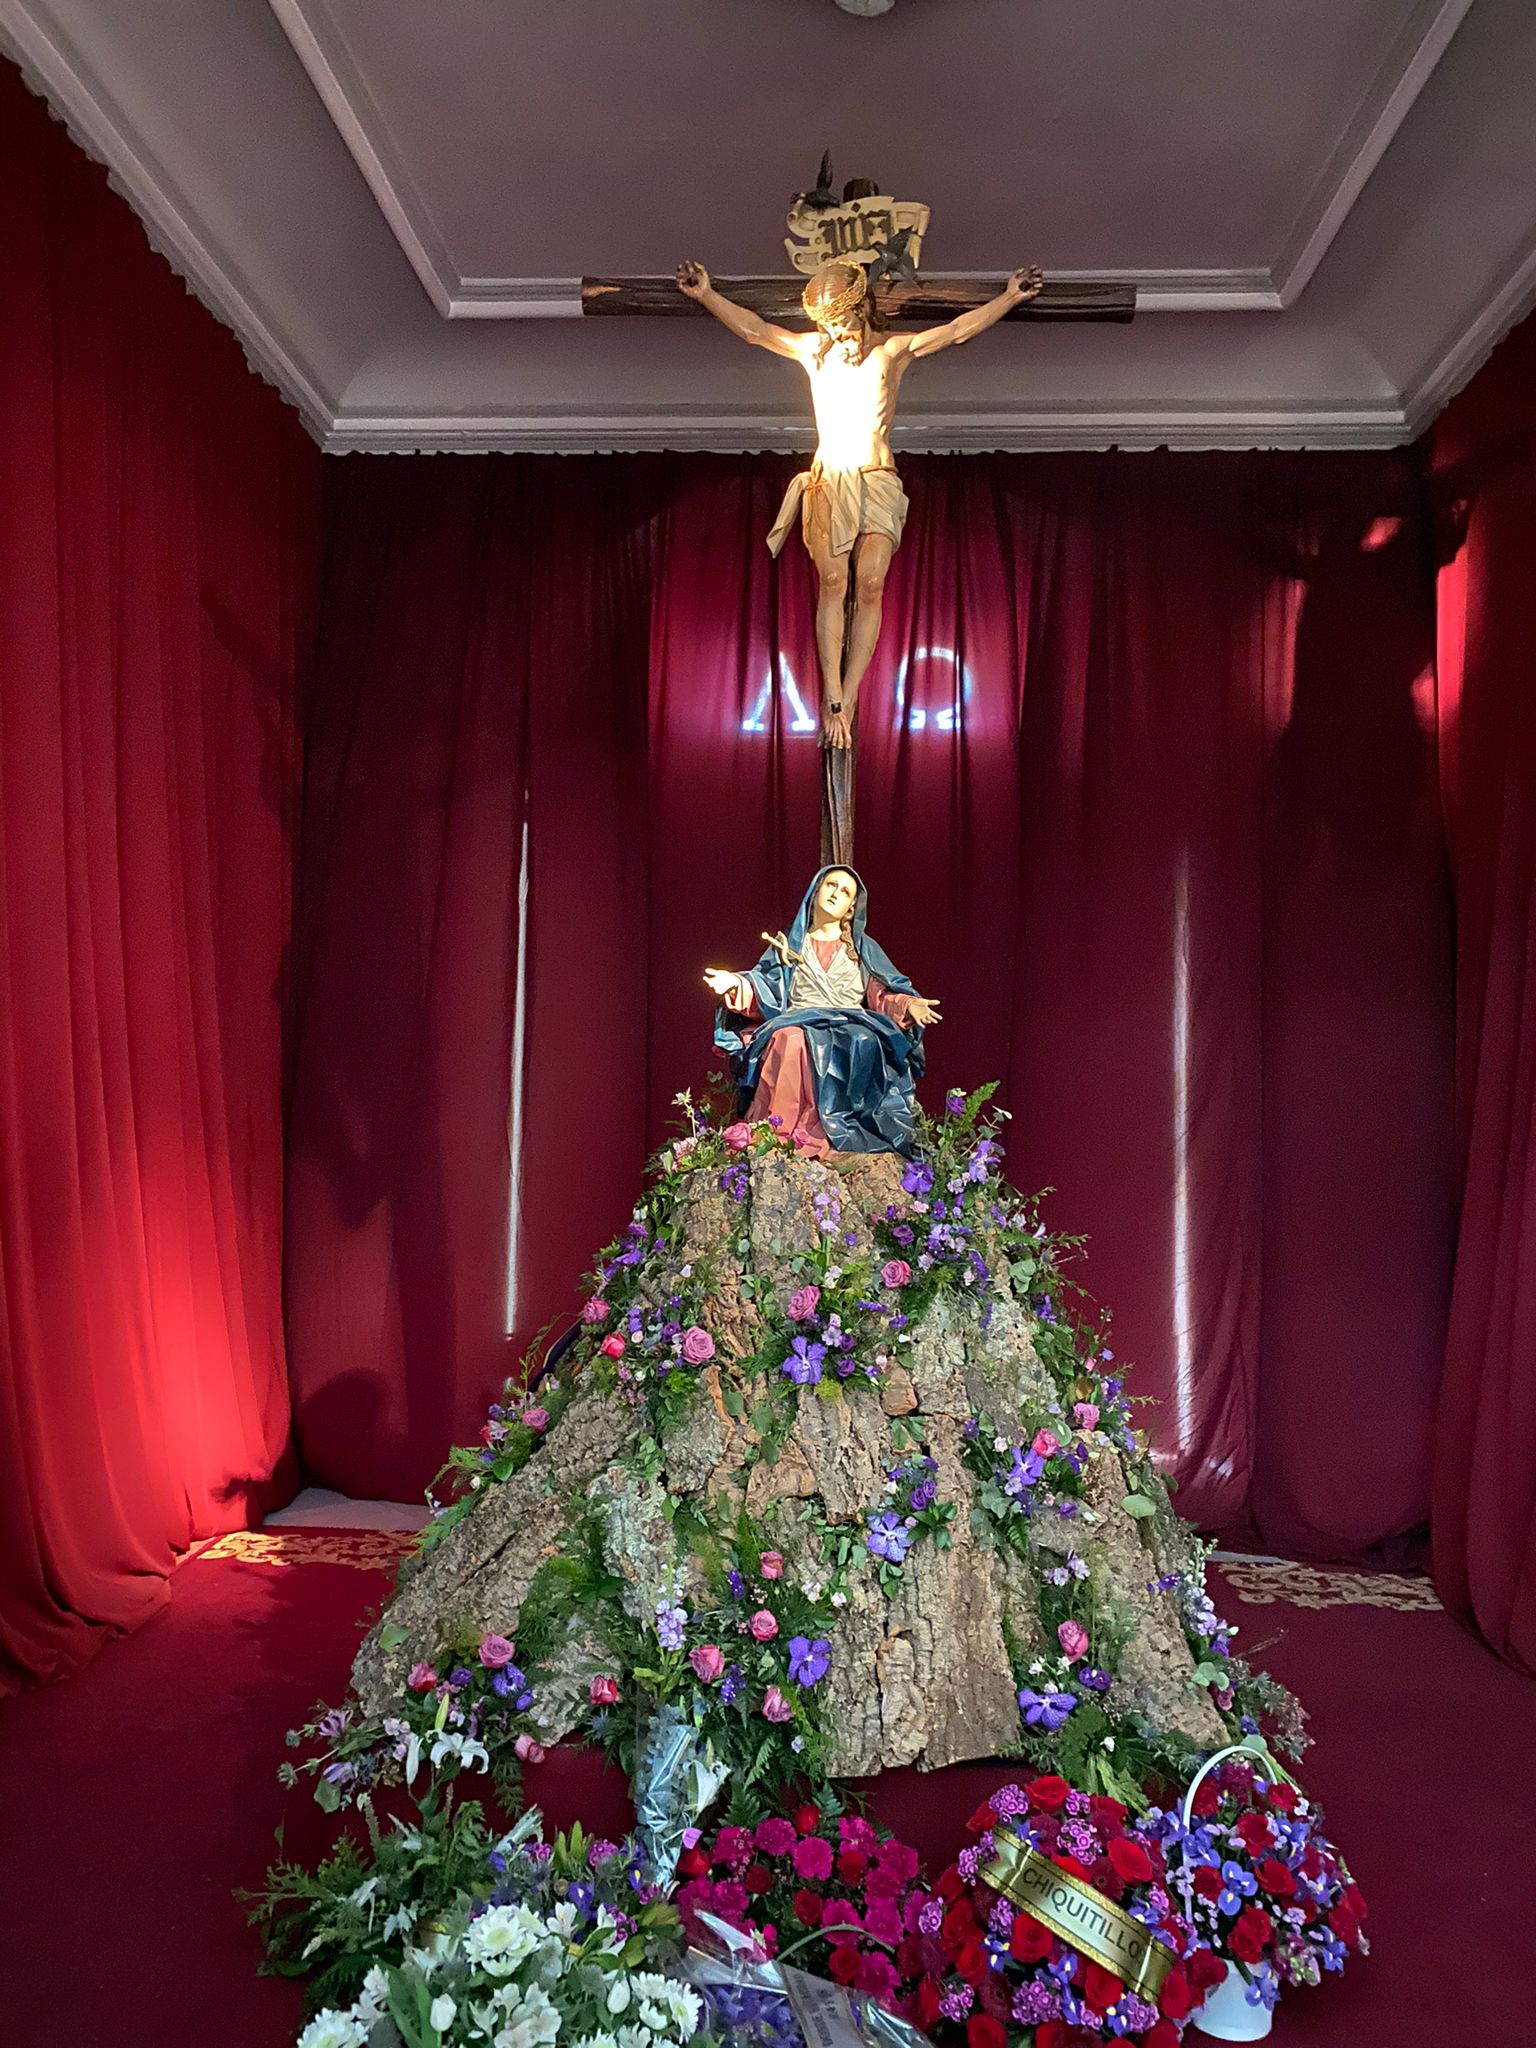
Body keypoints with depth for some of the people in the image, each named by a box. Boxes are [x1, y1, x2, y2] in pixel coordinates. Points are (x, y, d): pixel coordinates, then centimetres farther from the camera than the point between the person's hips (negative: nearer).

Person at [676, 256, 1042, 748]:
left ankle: (846, 700, -9)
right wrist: (706, 295, -5)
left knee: (870, 586, -12)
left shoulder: (891, 351, 10)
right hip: (828, 480, 0)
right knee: (833, 582, -14)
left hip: (878, 481, 0)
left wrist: (1010, 296, -1)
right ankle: (833, 700, -13)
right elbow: (752, 329, 5)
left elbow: (958, 330, 6)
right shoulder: (812, 351, 12)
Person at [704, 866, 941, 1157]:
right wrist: (737, 983, -8)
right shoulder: (789, 944, 23)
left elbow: (884, 994, 13)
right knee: (790, 1040, -38)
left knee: (864, 1044, -37)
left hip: (853, 1026, 1)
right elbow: (765, 990, 12)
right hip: (799, 1023, 0)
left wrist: (909, 1005, -8)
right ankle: (783, 1137, -42)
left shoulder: (863, 948, 24)